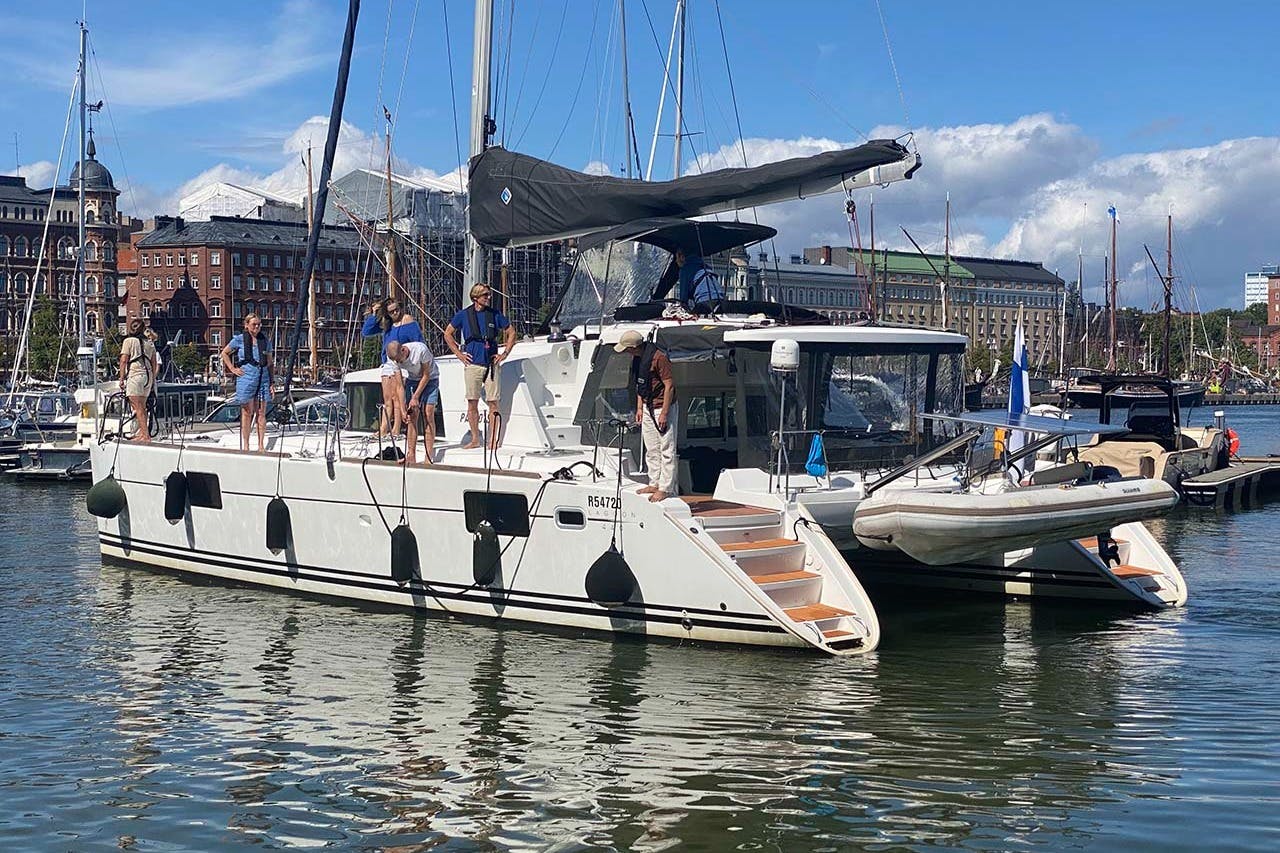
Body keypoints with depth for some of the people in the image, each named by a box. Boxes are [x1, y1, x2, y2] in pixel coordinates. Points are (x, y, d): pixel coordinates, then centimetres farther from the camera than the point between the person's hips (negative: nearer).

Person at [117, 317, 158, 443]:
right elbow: (154, 363, 15)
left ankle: (145, 435, -14)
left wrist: (121, 378, -4)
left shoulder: (129, 341, -2)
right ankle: (142, 433, 19)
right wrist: (153, 379, 22)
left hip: (135, 375, -6)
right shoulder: (150, 343, 14)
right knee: (142, 406, 15)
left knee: (137, 407, -7)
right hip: (148, 375, 6)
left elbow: (123, 360, -6)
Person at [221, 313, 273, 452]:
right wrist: (233, 369, 3)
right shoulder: (239, 340, 2)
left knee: (261, 413, 2)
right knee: (247, 413, 0)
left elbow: (269, 363, 15)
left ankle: (261, 445, 5)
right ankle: (245, 445, 6)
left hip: (263, 379, 3)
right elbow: (224, 353, 13)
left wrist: (272, 382, 10)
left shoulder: (265, 341, 10)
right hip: (246, 378, -3)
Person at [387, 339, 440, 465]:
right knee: (411, 417, -8)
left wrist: (415, 397, -22)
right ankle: (411, 456, -7)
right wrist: (403, 409, -21)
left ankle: (429, 457, -17)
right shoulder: (395, 359, -19)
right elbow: (400, 385, -14)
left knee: (428, 415, -15)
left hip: (430, 379, -4)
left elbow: (426, 375, -21)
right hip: (412, 380, 4)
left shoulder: (421, 349, -33)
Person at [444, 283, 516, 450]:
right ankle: (475, 439, 11)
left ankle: (493, 440, 1)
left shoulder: (495, 315, 6)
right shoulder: (464, 315, 4)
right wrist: (459, 354, 6)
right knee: (472, 403, 2)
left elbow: (511, 332, 15)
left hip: (491, 364, 0)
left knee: (493, 403, -3)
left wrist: (505, 353, 7)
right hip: (472, 364, 0)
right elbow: (448, 334, 12)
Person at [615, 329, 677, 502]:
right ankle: (654, 484, 23)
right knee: (651, 450, 14)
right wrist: (639, 408, 13)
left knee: (666, 450, -4)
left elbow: (669, 386, -20)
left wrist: (664, 413, -20)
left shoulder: (658, 358, -21)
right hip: (647, 408, 9)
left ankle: (666, 488, -2)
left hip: (662, 408, -9)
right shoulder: (636, 358, 6)